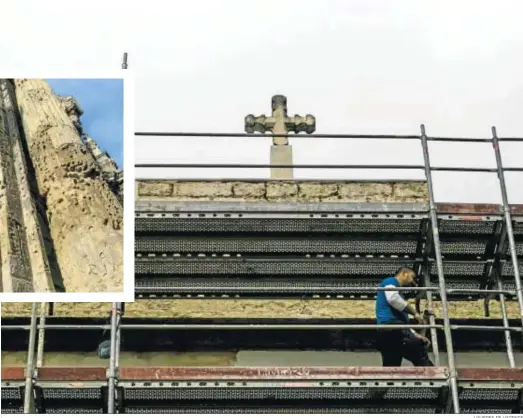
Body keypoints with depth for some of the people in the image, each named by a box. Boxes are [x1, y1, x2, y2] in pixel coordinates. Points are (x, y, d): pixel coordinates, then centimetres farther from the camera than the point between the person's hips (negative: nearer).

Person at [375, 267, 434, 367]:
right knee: (421, 359, -10)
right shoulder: (390, 281, 8)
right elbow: (392, 298, -16)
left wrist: (416, 335, 18)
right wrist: (415, 313, -9)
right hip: (392, 328, -9)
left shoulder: (397, 291, 34)